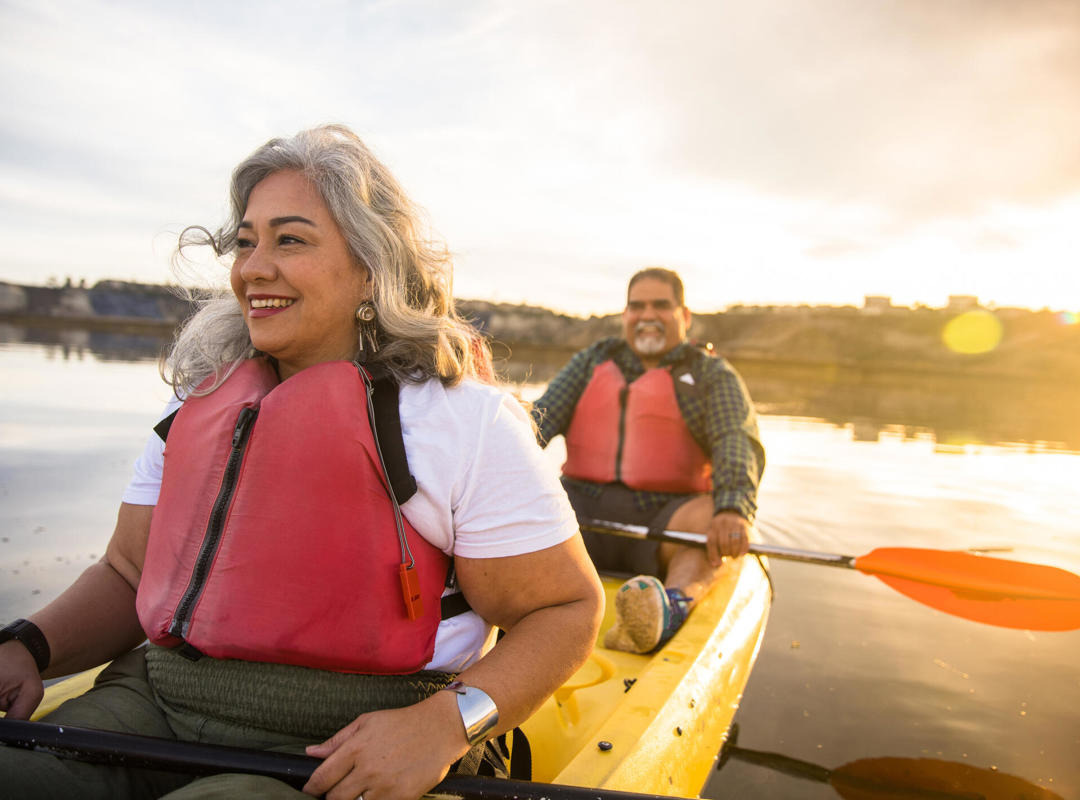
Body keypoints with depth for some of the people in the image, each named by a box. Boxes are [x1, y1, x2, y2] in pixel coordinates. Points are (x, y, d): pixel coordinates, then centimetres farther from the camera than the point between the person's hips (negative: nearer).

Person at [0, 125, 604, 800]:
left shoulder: (466, 416, -10)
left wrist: (446, 723, -23)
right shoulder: (200, 400, 10)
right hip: (154, 708, 4)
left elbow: (568, 609, -8)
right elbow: (128, 574, 15)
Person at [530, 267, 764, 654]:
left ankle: (670, 609, -55)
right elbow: (541, 419, 5)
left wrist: (732, 509, -31)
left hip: (663, 524, -2)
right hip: (585, 508, 2)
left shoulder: (713, 376, 9)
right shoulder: (592, 361, 18)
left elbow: (739, 444, -9)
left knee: (712, 516, -32)